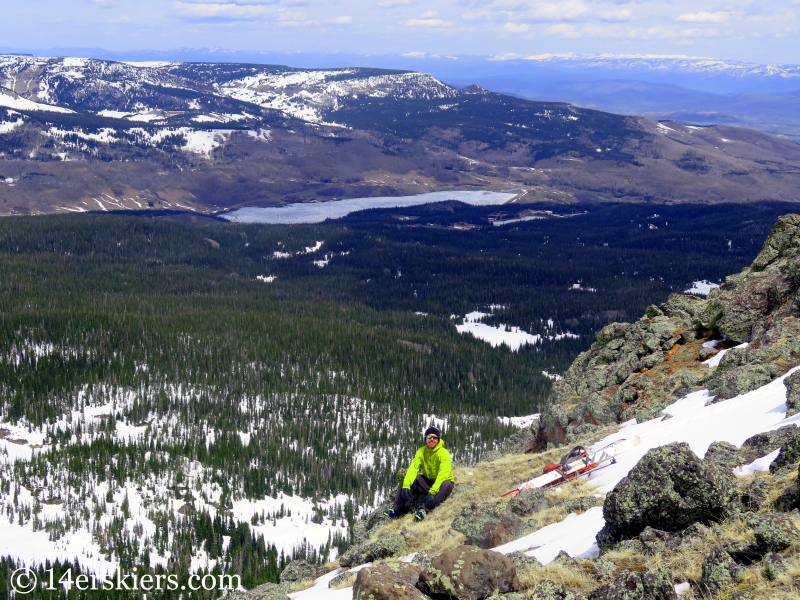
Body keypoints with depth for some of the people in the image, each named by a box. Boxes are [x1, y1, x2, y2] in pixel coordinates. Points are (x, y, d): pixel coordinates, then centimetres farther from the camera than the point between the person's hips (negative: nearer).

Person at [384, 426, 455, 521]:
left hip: (440, 483, -4)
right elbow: (413, 468, -18)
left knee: (446, 485, -37)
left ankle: (425, 509, -40)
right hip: (427, 481, 4)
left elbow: (443, 474, -31)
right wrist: (406, 486, -35)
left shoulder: (444, 453, -20)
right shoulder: (421, 452, -7)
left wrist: (432, 492, -43)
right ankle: (400, 508, -25)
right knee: (408, 480, -17)